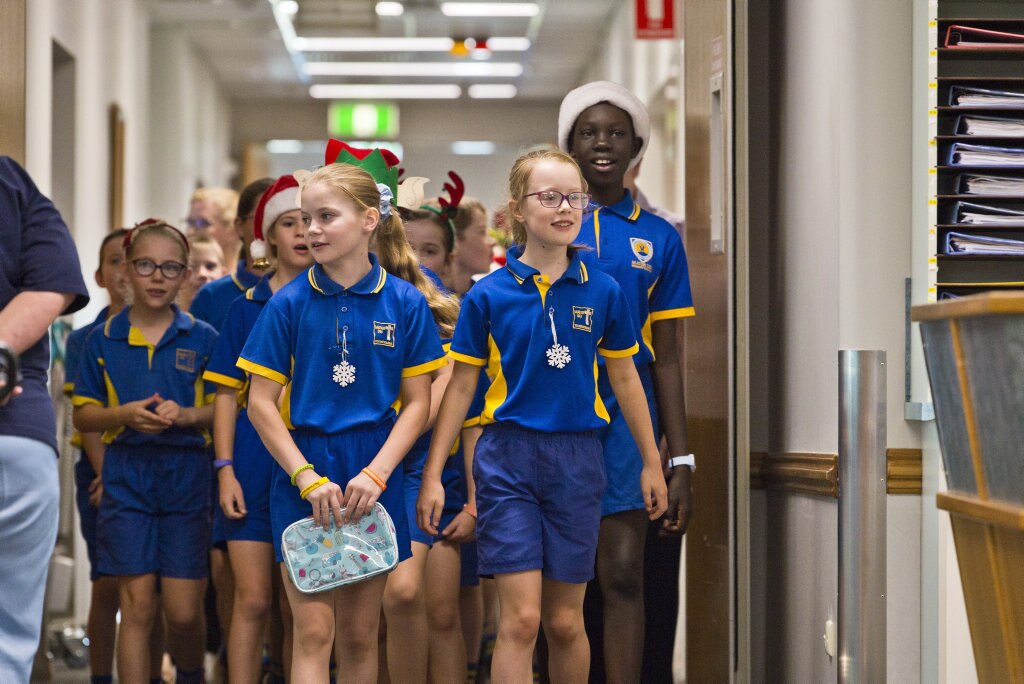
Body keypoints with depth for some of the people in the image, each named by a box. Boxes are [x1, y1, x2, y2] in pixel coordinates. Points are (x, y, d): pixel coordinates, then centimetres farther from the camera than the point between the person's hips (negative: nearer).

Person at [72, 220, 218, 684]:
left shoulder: (202, 339, 2)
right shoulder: (103, 340, 5)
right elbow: (83, 416, 7)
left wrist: (186, 415, -16)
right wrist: (124, 414, -12)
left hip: (186, 476, 0)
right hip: (126, 477, 1)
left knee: (183, 611, -1)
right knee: (136, 605, -2)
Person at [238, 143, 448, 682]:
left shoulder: (405, 303, 1)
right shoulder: (289, 304, -1)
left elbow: (416, 402, 2)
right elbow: (261, 403, -1)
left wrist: (376, 473, -10)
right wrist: (307, 477, -10)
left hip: (375, 475, 1)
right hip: (303, 473, -1)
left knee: (360, 636, 8)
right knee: (314, 631, -6)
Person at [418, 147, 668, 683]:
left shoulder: (602, 292, 2)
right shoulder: (488, 295, -3)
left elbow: (624, 380, 12)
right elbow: (461, 387, 3)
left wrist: (651, 462, 14)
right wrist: (433, 475, 2)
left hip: (577, 459, 2)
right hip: (508, 457, -2)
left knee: (564, 621, 8)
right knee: (520, 619, -8)